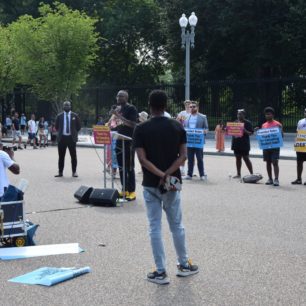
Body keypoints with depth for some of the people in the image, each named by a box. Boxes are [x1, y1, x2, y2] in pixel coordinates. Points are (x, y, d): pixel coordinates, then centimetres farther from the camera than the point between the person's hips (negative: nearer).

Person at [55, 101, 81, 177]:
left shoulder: (74, 116, 4)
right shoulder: (59, 116, 6)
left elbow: (78, 126, 9)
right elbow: (56, 126, 14)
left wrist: (74, 133, 6)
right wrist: (60, 132, 9)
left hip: (71, 138, -1)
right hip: (62, 138, 1)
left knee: (73, 156, 0)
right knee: (61, 156, 4)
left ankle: (74, 172, 8)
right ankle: (60, 172, 10)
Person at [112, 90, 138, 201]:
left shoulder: (131, 109, -8)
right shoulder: (118, 109, 14)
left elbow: (133, 124, -20)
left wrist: (119, 116, -23)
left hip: (129, 142, -7)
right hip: (119, 141, 7)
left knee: (129, 168, -4)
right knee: (121, 167, 9)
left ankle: (132, 191, 0)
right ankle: (124, 190, 17)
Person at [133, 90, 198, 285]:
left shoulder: (141, 129, -7)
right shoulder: (178, 127, -1)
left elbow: (142, 159, -16)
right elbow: (183, 156, -8)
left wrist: (160, 175, -18)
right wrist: (167, 174, -16)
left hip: (151, 184, -2)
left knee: (155, 227, 4)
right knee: (177, 225, 16)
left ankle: (161, 272, 7)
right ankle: (184, 265, 28)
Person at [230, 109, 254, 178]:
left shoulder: (247, 123, -4)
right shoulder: (235, 122, 12)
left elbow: (251, 133, -7)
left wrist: (245, 131, -25)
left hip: (244, 144, -6)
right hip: (236, 143, 6)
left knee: (246, 158, -5)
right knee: (238, 158, 10)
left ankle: (252, 174, 1)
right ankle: (238, 174, 17)